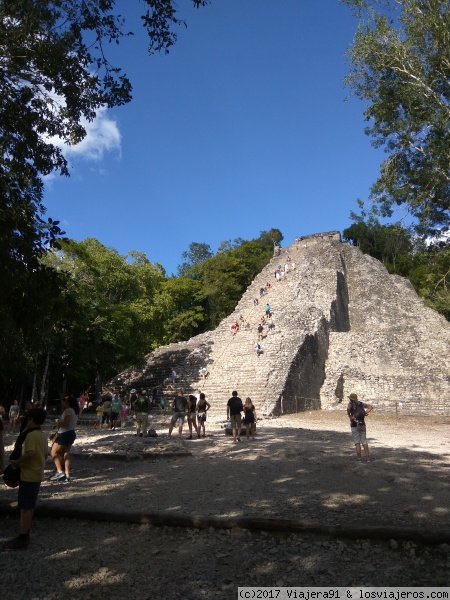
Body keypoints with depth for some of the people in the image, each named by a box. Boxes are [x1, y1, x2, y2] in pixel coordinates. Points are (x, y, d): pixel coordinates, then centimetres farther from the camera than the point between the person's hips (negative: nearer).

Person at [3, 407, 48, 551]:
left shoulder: (31, 435, -18)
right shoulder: (42, 436, 10)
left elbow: (30, 453, -29)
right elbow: (45, 454, 15)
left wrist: (17, 462, -16)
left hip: (29, 475, -9)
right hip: (37, 474, 9)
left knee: (25, 507, -2)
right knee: (30, 506, 17)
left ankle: (21, 540, 4)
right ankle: (25, 533, 26)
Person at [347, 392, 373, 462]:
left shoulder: (351, 403, -5)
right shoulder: (361, 403, 10)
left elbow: (348, 408, -27)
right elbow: (371, 407, 12)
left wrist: (349, 415, -11)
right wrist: (365, 412, 5)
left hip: (355, 425, -5)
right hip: (362, 424, 5)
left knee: (357, 442, 1)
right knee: (364, 441, 10)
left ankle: (359, 458, 0)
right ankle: (367, 458, 8)